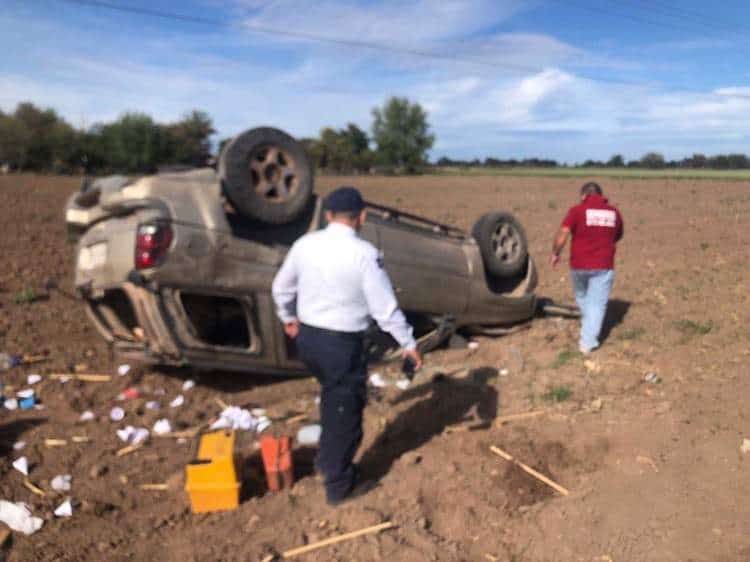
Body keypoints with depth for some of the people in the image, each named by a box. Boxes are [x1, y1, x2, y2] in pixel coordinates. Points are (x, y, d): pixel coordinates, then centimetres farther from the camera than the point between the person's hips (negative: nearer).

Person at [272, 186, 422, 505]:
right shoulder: (364, 253, -17)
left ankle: (328, 461, 41)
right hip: (342, 343, -6)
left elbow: (281, 288, 12)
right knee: (345, 410, 11)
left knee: (333, 400, 28)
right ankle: (337, 484, 26)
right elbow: (385, 307, -14)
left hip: (307, 337, 6)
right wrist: (408, 344, -2)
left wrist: (288, 319, 30)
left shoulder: (305, 244, 0)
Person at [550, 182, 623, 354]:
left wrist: (555, 254, -2)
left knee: (582, 297, 25)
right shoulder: (614, 213, 5)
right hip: (603, 266, 1)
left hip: (578, 265, 0)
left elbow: (562, 234, -16)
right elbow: (617, 237, 20)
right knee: (597, 304, 5)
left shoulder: (577, 210, -7)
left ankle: (588, 330, 39)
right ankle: (588, 343, 0)